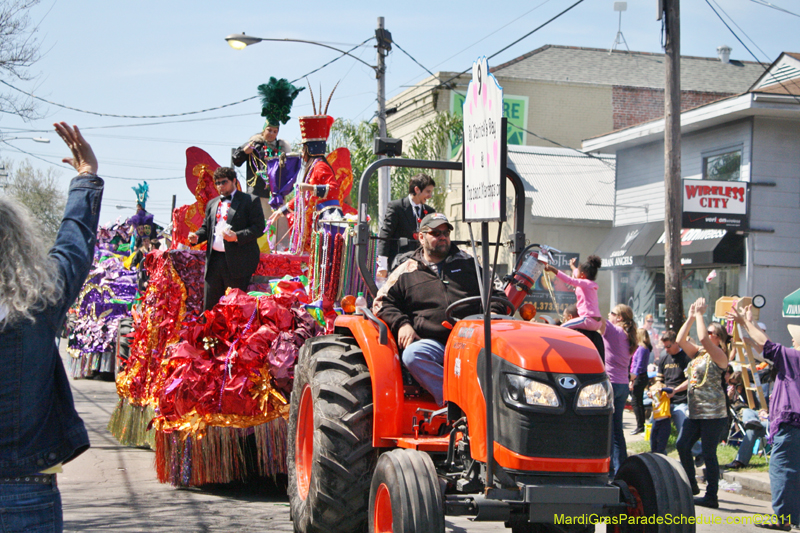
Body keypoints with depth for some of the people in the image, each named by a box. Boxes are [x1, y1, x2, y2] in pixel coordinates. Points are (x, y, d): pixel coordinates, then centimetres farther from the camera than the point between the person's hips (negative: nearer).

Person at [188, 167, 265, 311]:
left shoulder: (250, 201, 1)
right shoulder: (212, 204, 21)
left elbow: (258, 227, -7)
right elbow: (206, 227, 25)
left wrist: (237, 236, -20)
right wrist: (196, 236, 2)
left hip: (237, 263, -6)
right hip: (214, 260, 6)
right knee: (210, 305, 7)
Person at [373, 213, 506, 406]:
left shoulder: (468, 263, 24)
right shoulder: (406, 272, 19)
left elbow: (495, 293, 27)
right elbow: (382, 302, 16)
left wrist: (493, 312, 4)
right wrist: (401, 324, -2)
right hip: (432, 343, -1)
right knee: (412, 354, -35)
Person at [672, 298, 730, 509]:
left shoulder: (719, 355, -10)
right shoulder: (698, 353, 13)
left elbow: (703, 338, -26)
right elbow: (681, 340, 6)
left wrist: (700, 314, -16)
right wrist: (691, 317, 2)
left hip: (713, 414, -8)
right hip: (695, 412, 8)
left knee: (708, 453, -5)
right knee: (682, 445, 9)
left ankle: (711, 496, 2)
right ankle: (691, 485, 24)